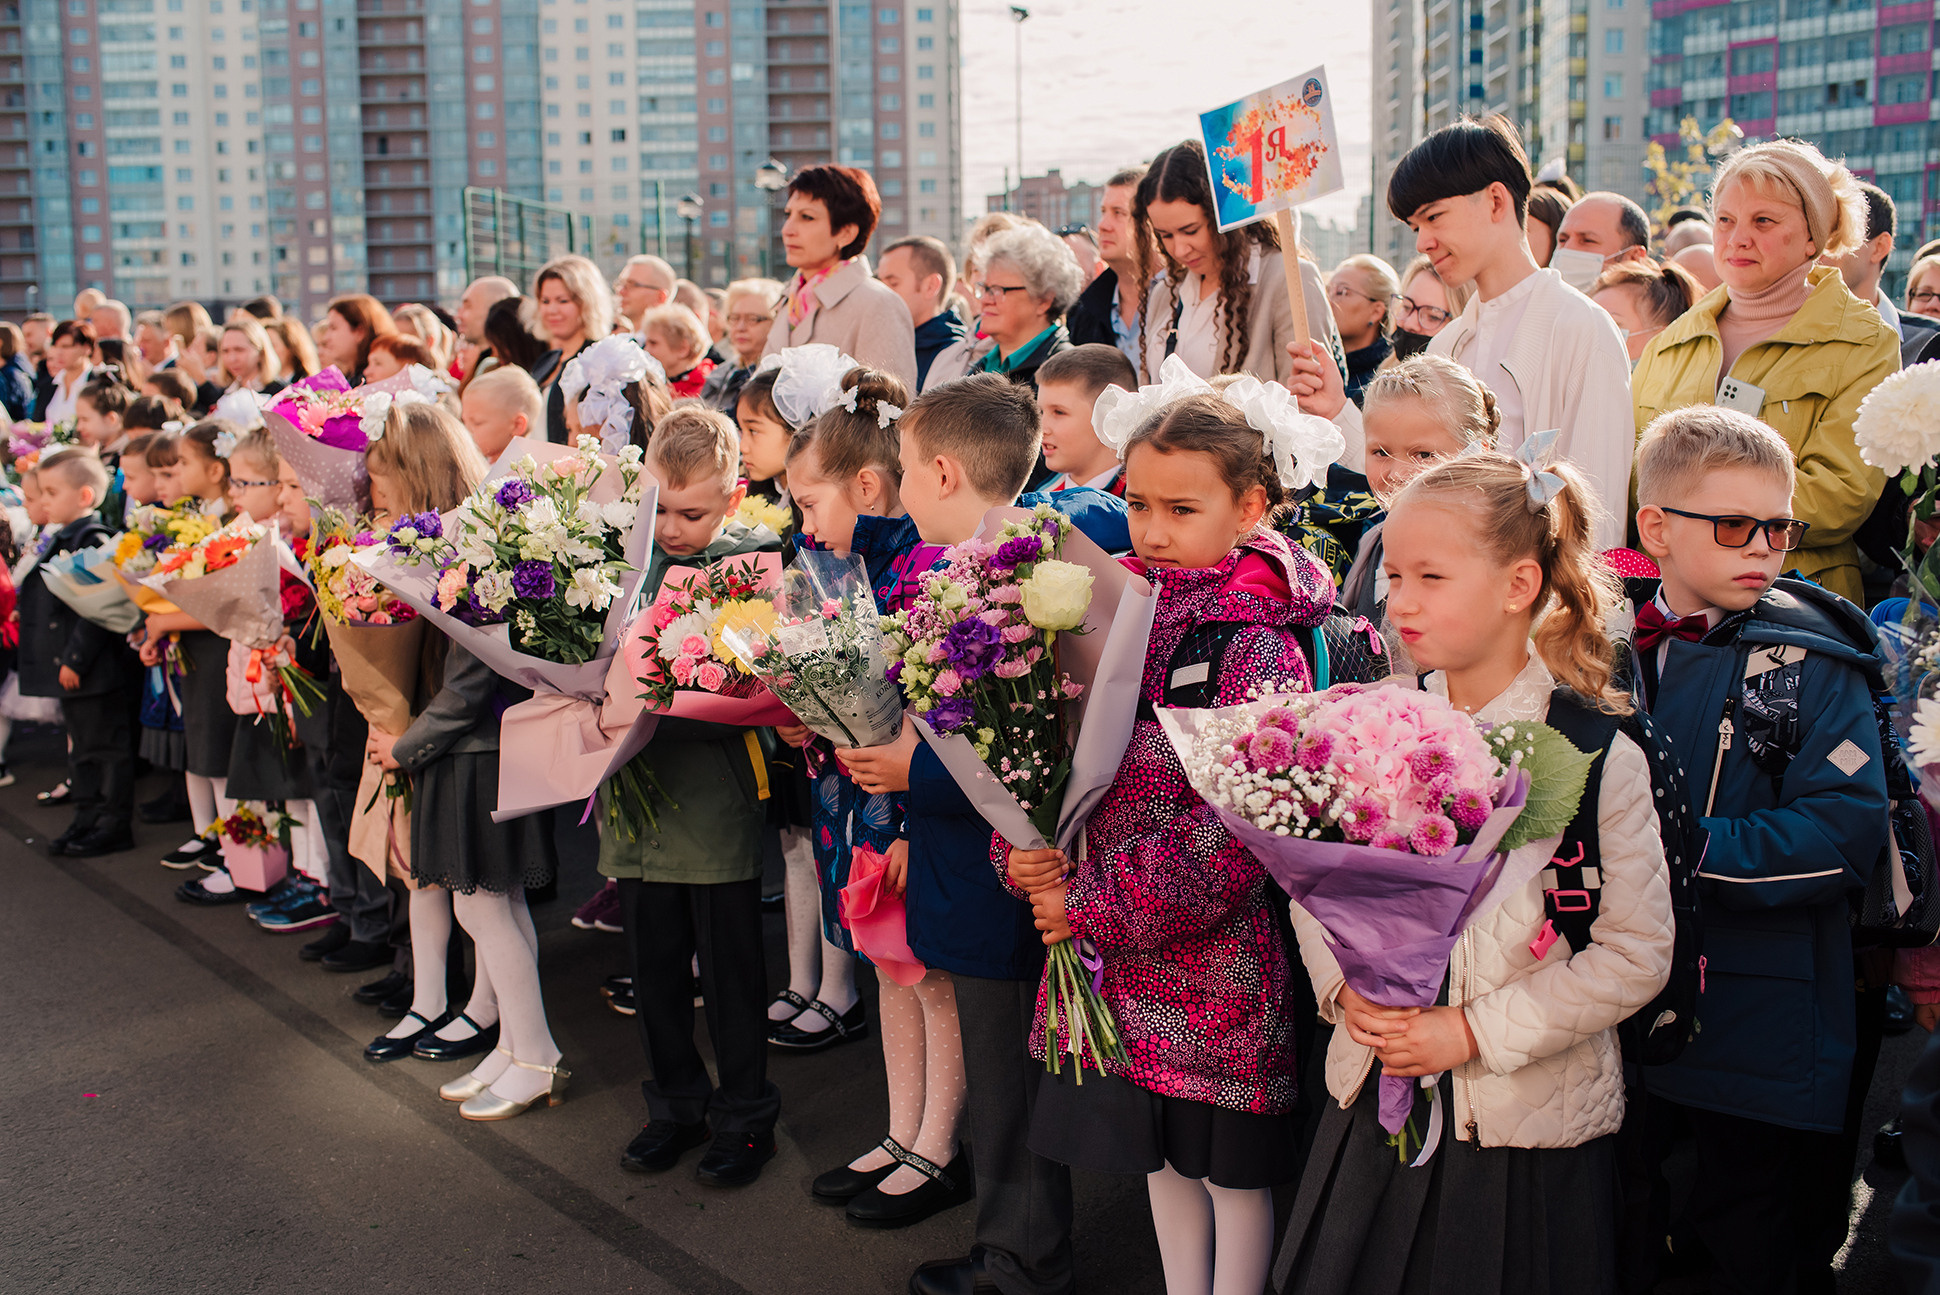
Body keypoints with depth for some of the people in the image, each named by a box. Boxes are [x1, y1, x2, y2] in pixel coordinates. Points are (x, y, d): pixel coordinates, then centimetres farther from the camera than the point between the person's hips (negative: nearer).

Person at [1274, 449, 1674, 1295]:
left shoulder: (1599, 753, -12)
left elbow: (1637, 951, -11)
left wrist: (1474, 1031, -17)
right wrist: (1345, 988, -11)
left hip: (1531, 1116, -3)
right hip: (1376, 1095, 4)